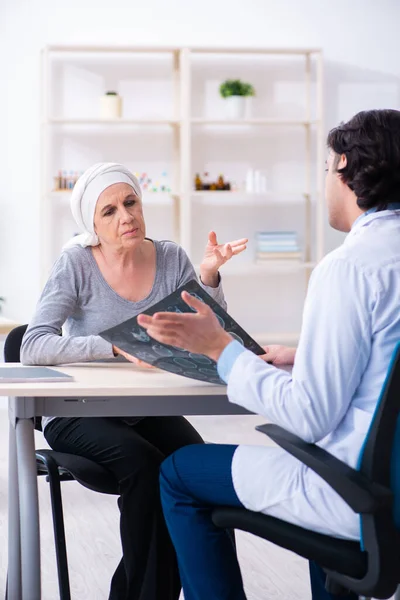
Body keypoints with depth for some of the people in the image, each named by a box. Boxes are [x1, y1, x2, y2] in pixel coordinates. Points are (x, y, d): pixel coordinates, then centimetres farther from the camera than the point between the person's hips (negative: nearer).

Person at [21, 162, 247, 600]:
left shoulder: (170, 259, 2)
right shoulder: (77, 265, -9)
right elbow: (33, 347, -21)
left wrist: (209, 277, -20)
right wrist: (117, 347, -31)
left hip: (147, 410, 4)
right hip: (78, 415, -4)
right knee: (145, 465, -31)